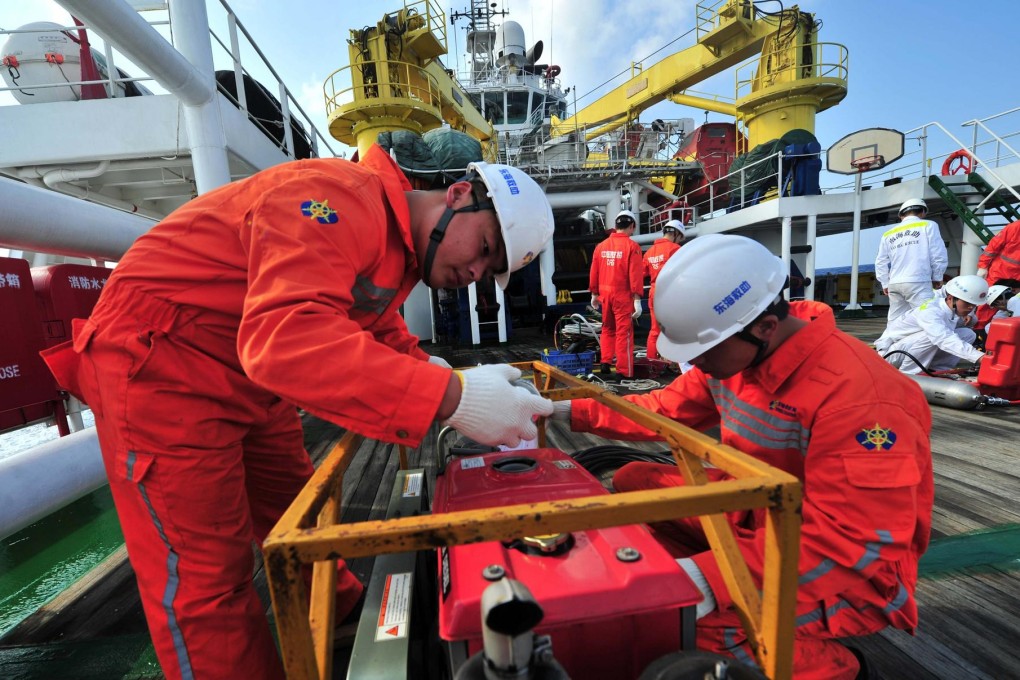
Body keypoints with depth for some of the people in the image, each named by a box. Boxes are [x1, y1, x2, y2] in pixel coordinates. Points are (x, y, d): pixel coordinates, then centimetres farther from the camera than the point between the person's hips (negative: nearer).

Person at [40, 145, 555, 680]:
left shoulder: (401, 251, 5)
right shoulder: (342, 195, -27)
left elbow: (385, 335, 11)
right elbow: (285, 337, -40)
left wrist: (442, 377, -6)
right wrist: (450, 395, -42)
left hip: (251, 382, 9)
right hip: (158, 370, -8)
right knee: (205, 574, 0)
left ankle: (345, 621, 38)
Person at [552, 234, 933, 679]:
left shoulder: (854, 394, -30)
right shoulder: (735, 351, -8)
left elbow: (847, 541, -30)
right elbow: (665, 410, 2)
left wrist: (707, 578, -38)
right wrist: (569, 411, -5)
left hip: (854, 568, -6)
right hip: (755, 511, 7)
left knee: (695, 614, -30)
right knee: (633, 483, -1)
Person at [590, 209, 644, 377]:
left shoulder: (601, 246, 8)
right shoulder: (632, 246, -8)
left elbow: (594, 272, 11)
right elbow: (635, 274, -13)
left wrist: (594, 294, 20)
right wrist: (637, 299, -13)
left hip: (605, 294, 5)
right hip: (623, 295, -5)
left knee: (608, 330, 20)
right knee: (624, 333, 0)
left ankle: (605, 363, 19)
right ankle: (625, 371, 5)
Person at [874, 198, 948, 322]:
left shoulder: (888, 234, 15)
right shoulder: (928, 225, 4)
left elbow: (881, 263, 14)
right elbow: (939, 255, -1)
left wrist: (885, 283, 22)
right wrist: (937, 278, 12)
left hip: (894, 284, 5)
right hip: (918, 283, -5)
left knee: (895, 323, 9)